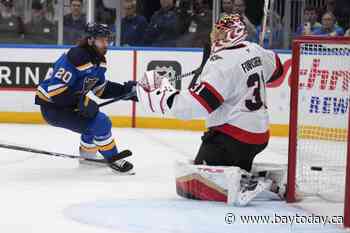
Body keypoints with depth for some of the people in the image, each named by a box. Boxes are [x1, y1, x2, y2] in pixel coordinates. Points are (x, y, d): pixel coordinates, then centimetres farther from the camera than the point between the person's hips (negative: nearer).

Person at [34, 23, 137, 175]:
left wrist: (124, 90, 2)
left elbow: (101, 88, 14)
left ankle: (87, 154, 44)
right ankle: (113, 159, -1)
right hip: (53, 107, -10)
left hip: (67, 104, 10)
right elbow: (55, 89, -30)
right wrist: (81, 101, -31)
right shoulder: (76, 57, -27)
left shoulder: (98, 59, 3)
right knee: (101, 122, -17)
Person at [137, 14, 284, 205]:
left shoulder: (223, 63, -21)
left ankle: (244, 185, -20)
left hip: (232, 136, -9)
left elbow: (197, 104, -27)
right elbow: (275, 68, 26)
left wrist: (164, 97, -21)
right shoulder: (255, 51, 4)